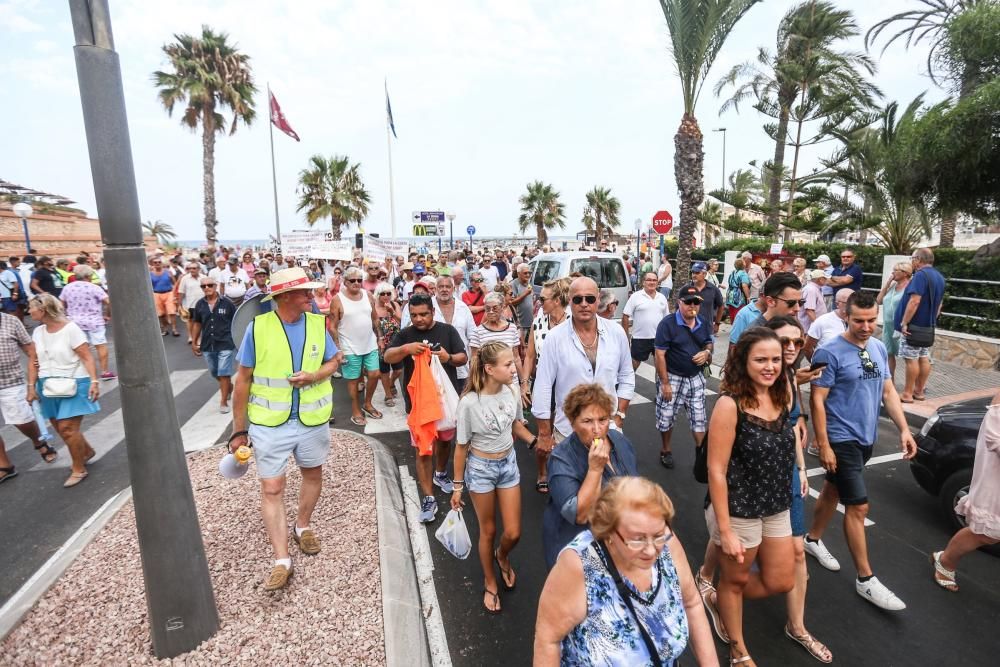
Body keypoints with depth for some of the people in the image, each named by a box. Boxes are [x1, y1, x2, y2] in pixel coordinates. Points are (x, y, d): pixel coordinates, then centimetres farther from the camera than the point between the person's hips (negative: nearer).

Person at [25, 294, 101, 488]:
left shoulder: (70, 329, -13)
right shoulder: (37, 332, 5)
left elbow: (87, 358, -16)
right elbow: (33, 361, 10)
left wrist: (94, 381, -24)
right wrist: (31, 387, 5)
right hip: (49, 387, 7)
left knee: (68, 428, -7)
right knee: (59, 427, 13)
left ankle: (79, 469, 8)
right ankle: (86, 451, 37)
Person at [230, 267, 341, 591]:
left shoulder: (318, 323, -6)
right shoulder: (258, 327, -12)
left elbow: (333, 361, 5)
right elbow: (243, 380, -6)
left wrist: (314, 376, -19)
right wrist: (239, 430, -3)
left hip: (312, 419, 3)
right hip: (269, 423, -2)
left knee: (313, 475, 18)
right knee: (271, 488, 2)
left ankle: (302, 527, 44)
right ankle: (281, 560, 15)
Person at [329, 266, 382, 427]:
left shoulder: (368, 296, 3)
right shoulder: (337, 300, -11)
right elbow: (332, 327, -10)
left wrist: (379, 338, 11)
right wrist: (338, 348, -13)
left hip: (370, 345, 4)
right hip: (350, 348, -4)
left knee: (374, 375, 6)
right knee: (353, 379, 6)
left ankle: (367, 404, 29)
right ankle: (356, 412, 21)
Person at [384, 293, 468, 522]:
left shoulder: (447, 330, -2)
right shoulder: (405, 334, -1)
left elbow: (464, 357, -2)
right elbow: (388, 357, -12)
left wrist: (449, 358, -24)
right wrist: (406, 349, -31)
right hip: (418, 401, -1)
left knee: (444, 440, 21)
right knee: (423, 450, -1)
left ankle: (440, 474, 48)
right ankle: (428, 499, 8)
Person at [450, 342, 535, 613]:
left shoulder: (511, 392, -14)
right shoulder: (469, 403, -26)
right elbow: (461, 446, -13)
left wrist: (535, 441, -8)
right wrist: (457, 486, -5)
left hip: (508, 463, 4)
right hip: (481, 468, -4)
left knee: (513, 533, 10)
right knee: (488, 531, 14)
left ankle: (502, 557, 47)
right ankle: (490, 583, 41)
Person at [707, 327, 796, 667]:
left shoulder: (782, 395, -3)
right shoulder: (729, 404, -24)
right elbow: (716, 470, -21)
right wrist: (725, 530, -19)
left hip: (777, 509, 6)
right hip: (739, 510, -6)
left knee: (780, 582, 19)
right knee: (736, 580, 17)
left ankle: (724, 600, 47)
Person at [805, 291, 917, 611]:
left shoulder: (879, 348, 5)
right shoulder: (830, 353, -18)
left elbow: (888, 392, 11)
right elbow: (817, 400, -17)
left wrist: (904, 429, 2)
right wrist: (823, 446, -18)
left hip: (867, 438, 7)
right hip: (841, 440, -7)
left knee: (833, 490, 20)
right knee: (858, 506, -3)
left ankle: (813, 539, 39)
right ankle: (865, 579, 10)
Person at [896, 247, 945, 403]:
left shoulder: (921, 275, -18)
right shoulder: (939, 277, 14)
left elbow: (914, 301, -26)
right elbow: (939, 303, 20)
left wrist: (904, 322, -22)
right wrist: (932, 319, 26)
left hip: (914, 325, -9)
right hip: (928, 325, 9)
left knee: (911, 359, -5)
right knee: (924, 359, 12)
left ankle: (907, 394, 0)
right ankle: (919, 391, 19)